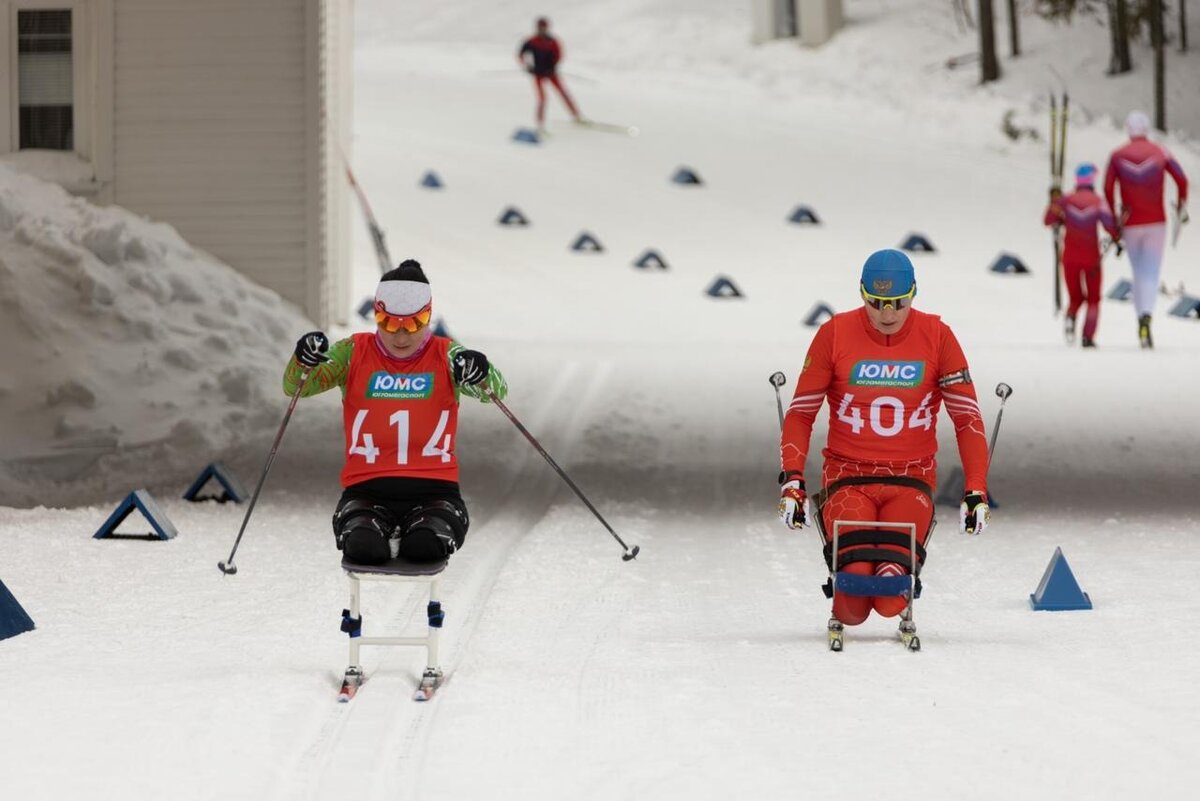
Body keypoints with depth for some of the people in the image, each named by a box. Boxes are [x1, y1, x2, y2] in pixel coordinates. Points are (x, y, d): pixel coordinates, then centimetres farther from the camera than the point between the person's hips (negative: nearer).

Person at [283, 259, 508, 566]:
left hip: (433, 487, -1)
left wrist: (481, 373, -30)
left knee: (426, 547, -32)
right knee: (363, 547, -30)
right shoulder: (354, 353, 9)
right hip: (366, 490, 1)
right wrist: (304, 361, -21)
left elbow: (495, 392, -5)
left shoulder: (446, 356, 8)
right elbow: (295, 387, 4)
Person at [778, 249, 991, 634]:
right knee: (855, 579, -23)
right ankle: (843, 616, 14)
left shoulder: (936, 336, -1)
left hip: (911, 480, 0)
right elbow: (800, 414, 2)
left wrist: (976, 492, -7)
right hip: (847, 478, 0)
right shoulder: (835, 334, -3)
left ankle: (900, 609, 17)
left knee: (890, 597, -21)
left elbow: (967, 417, 2)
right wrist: (792, 481, -11)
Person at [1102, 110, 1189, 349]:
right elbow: (1181, 179, -6)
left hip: (1130, 224, 1)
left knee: (1139, 273, 16)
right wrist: (1182, 204, 11)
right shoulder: (1160, 152, 0)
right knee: (1151, 273, -4)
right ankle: (1146, 315, -28)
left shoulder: (1117, 156, 0)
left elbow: (1108, 189, -7)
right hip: (1156, 223, -1)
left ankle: (1141, 319, 10)